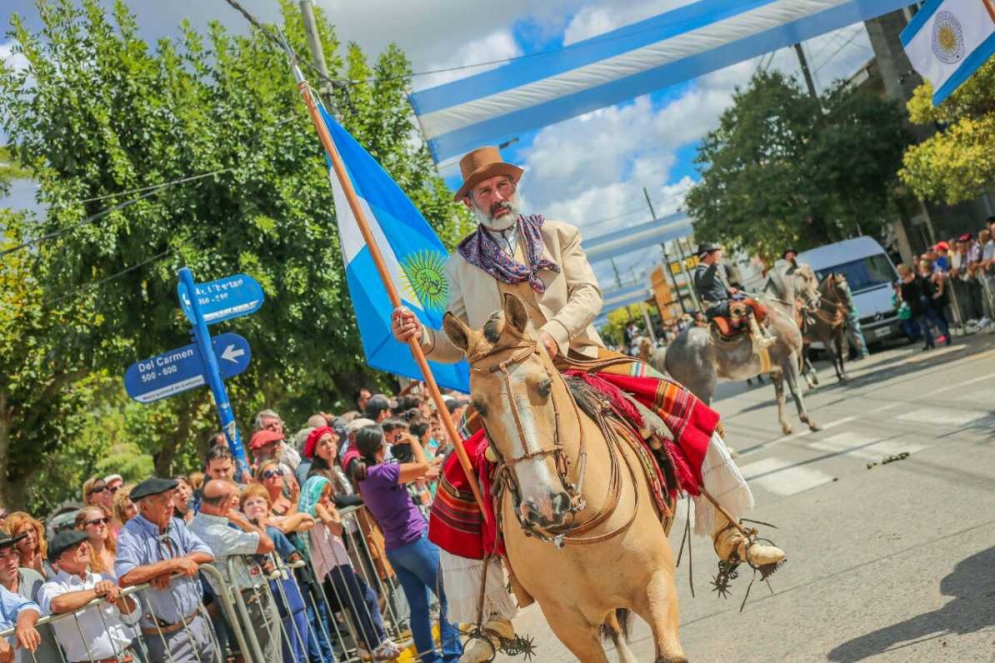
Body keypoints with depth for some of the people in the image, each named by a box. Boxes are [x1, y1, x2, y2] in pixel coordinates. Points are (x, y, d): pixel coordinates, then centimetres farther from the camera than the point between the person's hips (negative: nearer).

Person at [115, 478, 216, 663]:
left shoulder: (176, 525, 6)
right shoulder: (131, 534, -15)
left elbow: (206, 554, -2)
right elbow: (125, 577, -29)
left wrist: (171, 567, -19)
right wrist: (173, 563, -25)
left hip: (198, 621, 6)